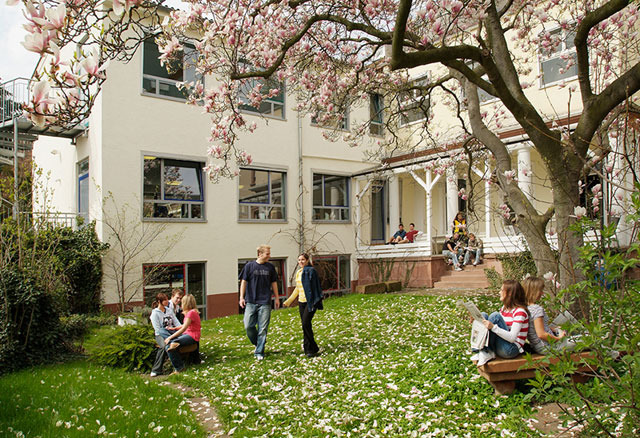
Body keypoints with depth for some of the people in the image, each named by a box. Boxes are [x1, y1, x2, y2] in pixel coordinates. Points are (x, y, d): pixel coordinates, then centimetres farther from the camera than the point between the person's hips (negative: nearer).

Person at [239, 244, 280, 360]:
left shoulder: (270, 267, 5)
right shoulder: (249, 266, 0)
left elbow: (273, 283, 13)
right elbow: (244, 282, 3)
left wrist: (277, 298, 14)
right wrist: (241, 297, -2)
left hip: (265, 303, 1)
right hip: (251, 302, -1)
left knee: (263, 329, 0)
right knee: (248, 326, -2)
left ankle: (259, 352, 10)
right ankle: (258, 344, 24)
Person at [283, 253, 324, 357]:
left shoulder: (311, 271, -8)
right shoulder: (298, 273, 15)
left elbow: (315, 287, -12)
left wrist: (315, 302, -18)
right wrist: (289, 301, 25)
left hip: (310, 302, -7)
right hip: (301, 302, 7)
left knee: (306, 323, -14)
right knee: (305, 325, 7)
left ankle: (311, 349, -4)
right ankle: (308, 348, 17)